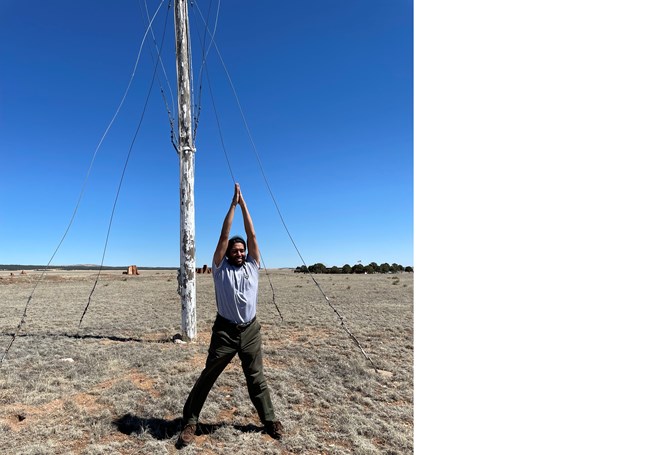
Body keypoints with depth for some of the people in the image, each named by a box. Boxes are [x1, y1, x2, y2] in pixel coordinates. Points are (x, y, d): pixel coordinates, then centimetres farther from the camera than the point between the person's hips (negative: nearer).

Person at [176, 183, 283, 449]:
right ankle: (190, 422, 25)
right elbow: (224, 236, -7)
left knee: (256, 378, 12)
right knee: (208, 375, 9)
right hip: (225, 330, -1)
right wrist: (232, 204, -6)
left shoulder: (252, 266, 5)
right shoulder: (220, 267, 0)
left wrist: (243, 203, 1)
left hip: (250, 330, 2)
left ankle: (269, 420, 26)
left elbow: (252, 234, 0)